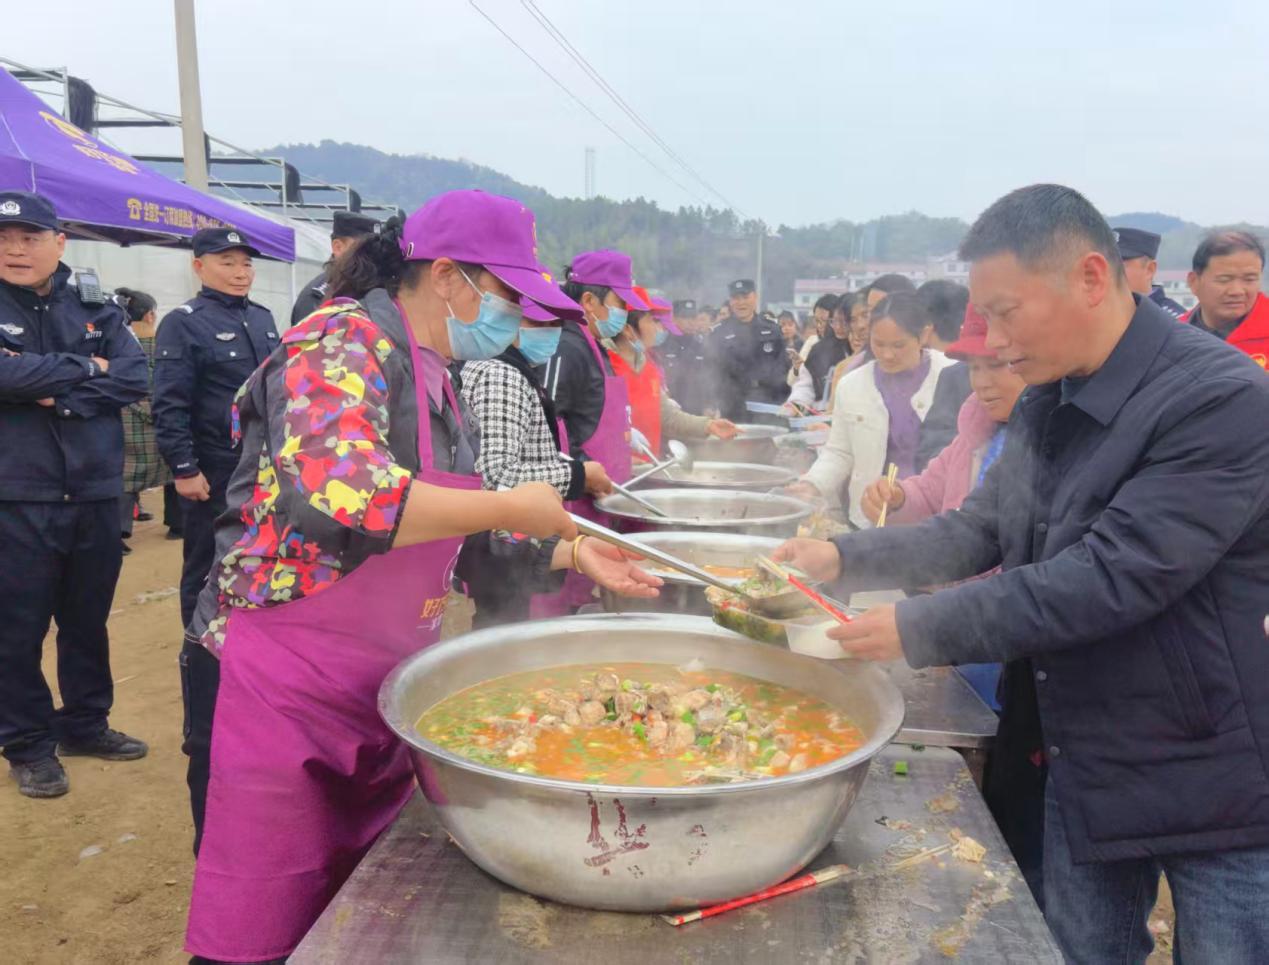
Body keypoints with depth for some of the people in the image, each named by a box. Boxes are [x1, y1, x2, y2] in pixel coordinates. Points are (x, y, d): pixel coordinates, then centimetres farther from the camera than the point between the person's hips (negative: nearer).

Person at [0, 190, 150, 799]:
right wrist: (83, 368, -10)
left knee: (88, 621, 15)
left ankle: (85, 725, 32)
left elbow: (135, 378, -4)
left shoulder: (96, 312, 8)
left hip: (95, 493, 3)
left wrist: (61, 396, -15)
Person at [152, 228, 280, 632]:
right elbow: (169, 405, -14)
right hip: (216, 473, -6)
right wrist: (184, 469, -17)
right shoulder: (182, 323, -8)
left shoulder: (262, 317, 12)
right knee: (208, 568, 4)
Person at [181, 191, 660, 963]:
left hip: (381, 692, 8)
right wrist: (512, 508, -24)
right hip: (282, 689, -8)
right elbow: (333, 492, -34)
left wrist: (571, 554, 11)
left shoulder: (438, 380, 11)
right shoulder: (343, 341, -16)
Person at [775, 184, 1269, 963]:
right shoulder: (1047, 404, 3)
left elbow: (1114, 576, -29)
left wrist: (921, 629, -26)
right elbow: (979, 531, 8)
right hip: (1086, 768, 7)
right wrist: (844, 558, -5)